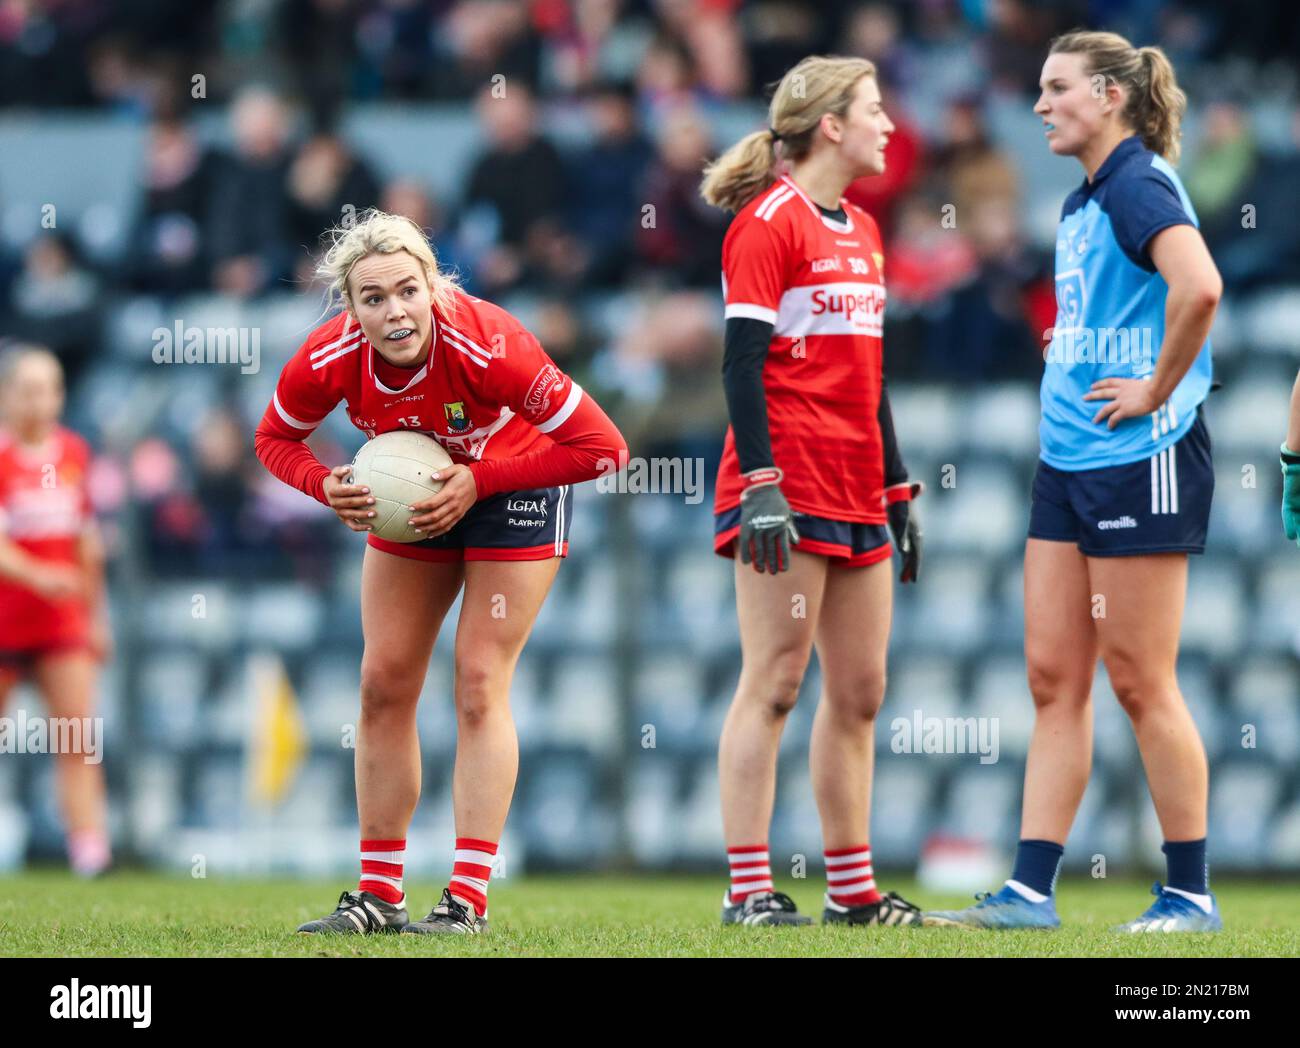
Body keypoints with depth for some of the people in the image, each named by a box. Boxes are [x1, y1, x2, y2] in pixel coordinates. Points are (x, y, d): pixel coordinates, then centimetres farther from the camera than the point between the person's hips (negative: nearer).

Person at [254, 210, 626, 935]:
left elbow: (601, 446, -32)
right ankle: (380, 895, 11)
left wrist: (478, 482, -32)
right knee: (384, 683, 2)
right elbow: (275, 439, -4)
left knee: (480, 684, -11)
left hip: (513, 485, -4)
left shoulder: (486, 345, -37)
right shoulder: (329, 360, -26)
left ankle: (470, 900, -9)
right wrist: (328, 486, -24)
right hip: (412, 493, 4)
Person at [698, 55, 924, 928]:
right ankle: (748, 889, -7)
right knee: (774, 684, -8)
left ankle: (853, 889, 15)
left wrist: (897, 492, 22)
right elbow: (742, 362, -14)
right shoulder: (768, 223, -8)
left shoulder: (861, 232, 18)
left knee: (860, 691, 9)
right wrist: (761, 487, -21)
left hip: (857, 491, 8)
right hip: (790, 489, -8)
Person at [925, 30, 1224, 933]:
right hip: (1069, 460, 9)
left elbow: (1199, 285, -30)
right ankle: (1030, 893, 7)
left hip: (1140, 458, -9)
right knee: (1054, 679, 6)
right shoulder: (1082, 201, 16)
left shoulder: (1138, 183, -13)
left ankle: (1191, 894, 5)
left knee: (1140, 682, -4)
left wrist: (1158, 390, -21)